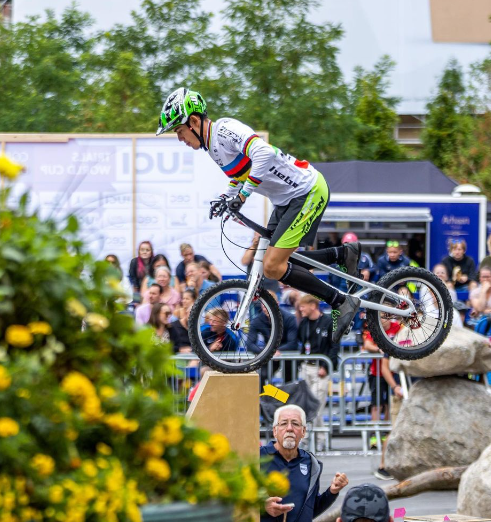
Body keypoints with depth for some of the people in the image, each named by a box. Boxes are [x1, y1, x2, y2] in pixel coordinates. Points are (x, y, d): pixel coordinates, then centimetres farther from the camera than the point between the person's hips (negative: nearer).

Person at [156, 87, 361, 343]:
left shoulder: (225, 129, -20)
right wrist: (226, 197, 9)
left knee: (273, 267, -16)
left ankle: (342, 302, -5)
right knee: (277, 262, 14)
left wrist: (243, 193, -32)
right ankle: (343, 253, 24)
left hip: (308, 192, -10)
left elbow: (264, 154, -35)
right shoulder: (212, 144, 10)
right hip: (287, 199, 10)